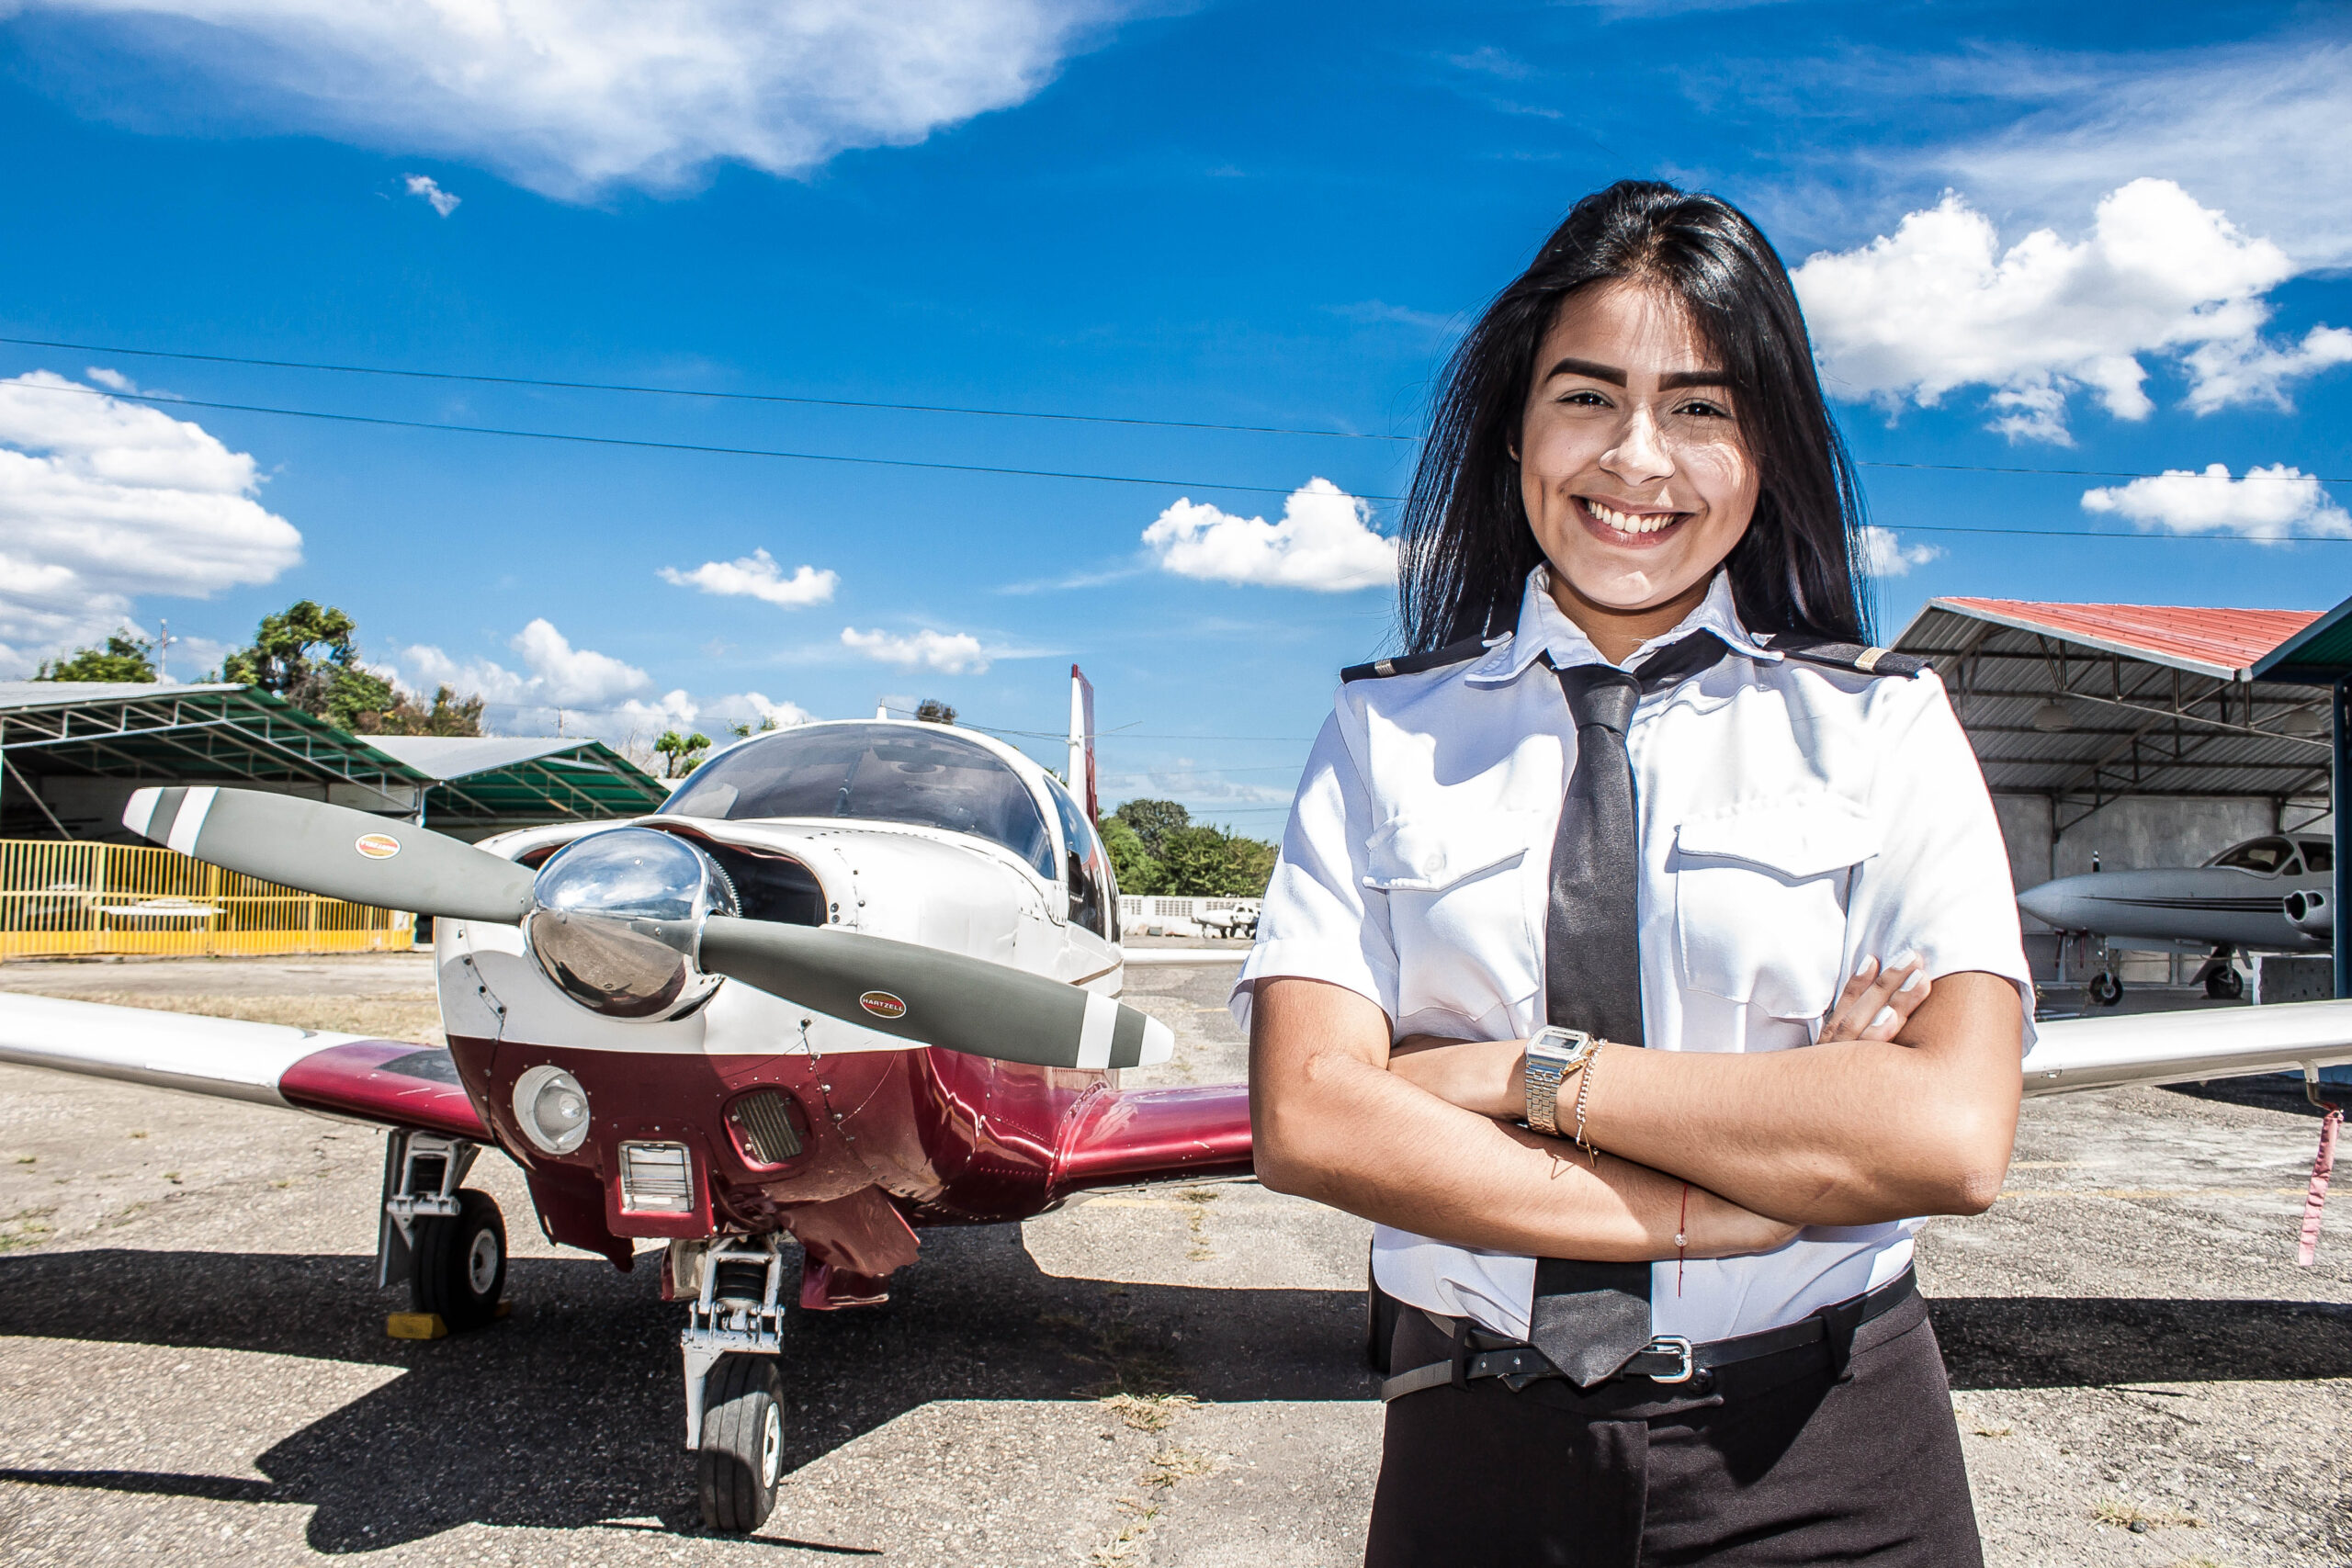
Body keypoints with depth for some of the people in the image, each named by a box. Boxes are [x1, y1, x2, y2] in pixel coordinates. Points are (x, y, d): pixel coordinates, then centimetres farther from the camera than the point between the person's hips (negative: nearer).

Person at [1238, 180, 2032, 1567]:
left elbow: (1954, 1135, -14)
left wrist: (1523, 1072, -16)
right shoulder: (1386, 736, -1)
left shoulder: (1883, 726, -2)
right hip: (1477, 1454, 1)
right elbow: (1308, 1120, -13)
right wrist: (1754, 1198, -17)